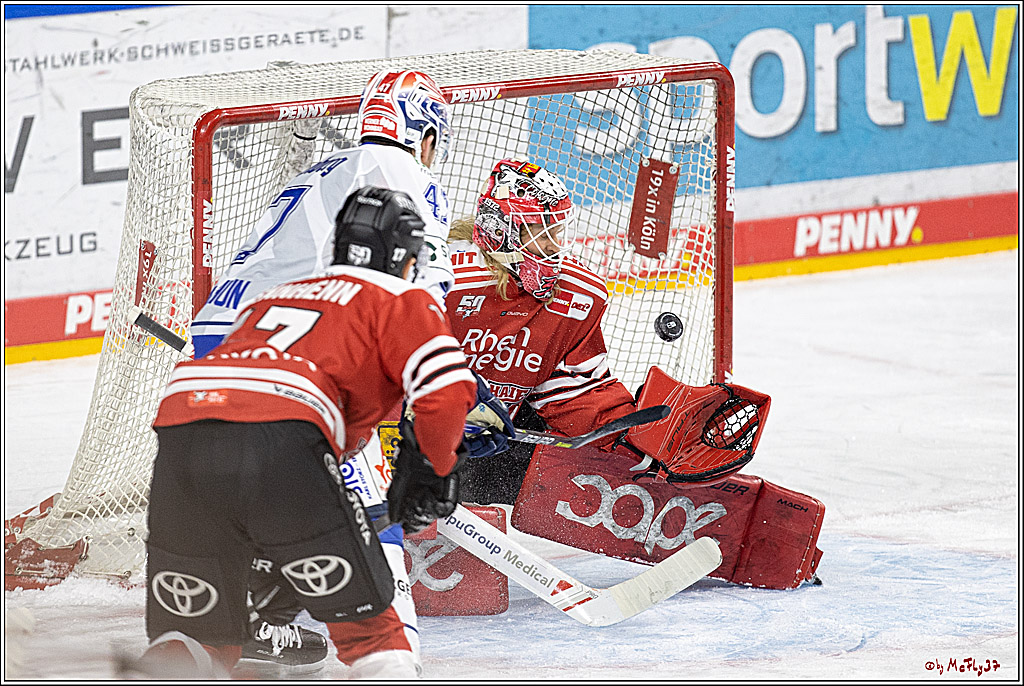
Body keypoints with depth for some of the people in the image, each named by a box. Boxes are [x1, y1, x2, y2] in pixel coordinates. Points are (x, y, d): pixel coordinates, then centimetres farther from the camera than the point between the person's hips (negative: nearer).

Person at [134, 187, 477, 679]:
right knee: (367, 619, 10)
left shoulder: (272, 298, 39)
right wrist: (431, 472, 20)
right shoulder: (402, 302, 21)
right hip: (282, 440, -5)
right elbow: (446, 392, 2)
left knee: (203, 636, 13)